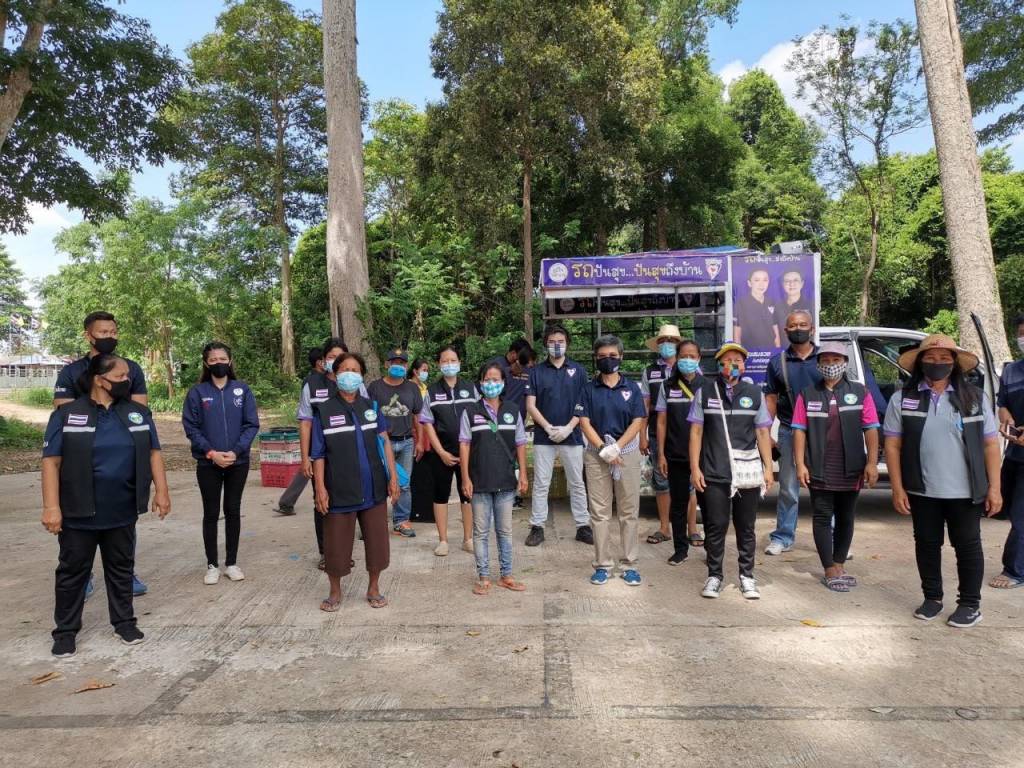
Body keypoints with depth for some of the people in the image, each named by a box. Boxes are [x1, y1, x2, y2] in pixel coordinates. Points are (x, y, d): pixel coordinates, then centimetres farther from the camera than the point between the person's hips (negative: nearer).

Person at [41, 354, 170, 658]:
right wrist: (51, 507, -13)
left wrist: (161, 491, 0)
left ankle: (124, 621, 27)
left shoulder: (139, 413, 4)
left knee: (122, 569, 14)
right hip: (79, 514, -3)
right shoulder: (66, 415, -5)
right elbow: (51, 462, -7)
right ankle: (65, 630, 25)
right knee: (72, 571, 10)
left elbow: (153, 453, 7)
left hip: (122, 512, 3)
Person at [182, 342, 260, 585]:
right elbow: (191, 428, -3)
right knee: (211, 513, 7)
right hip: (208, 463, -1)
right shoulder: (197, 392, -2)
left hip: (238, 462, 1)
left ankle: (232, 563, 21)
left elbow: (252, 424, -2)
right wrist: (211, 453, -14)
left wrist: (235, 451, -14)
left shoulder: (242, 389, 0)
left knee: (233, 511, 9)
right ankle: (212, 565, 19)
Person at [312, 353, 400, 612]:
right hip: (340, 491, -2)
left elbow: (384, 442, 6)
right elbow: (318, 454, -3)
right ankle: (335, 593, 29)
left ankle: (374, 588, 30)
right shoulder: (324, 411, -3)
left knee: (377, 540, 11)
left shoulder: (371, 406, 5)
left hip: (373, 489, 3)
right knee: (336, 544, 8)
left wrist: (393, 476, 1)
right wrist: (320, 488, -9)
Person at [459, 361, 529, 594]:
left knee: (505, 530, 11)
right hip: (480, 481, -1)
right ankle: (483, 577, 18)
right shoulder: (471, 411, -2)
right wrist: (465, 478, -6)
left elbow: (520, 444, 7)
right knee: (481, 531, 7)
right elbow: (464, 445, -2)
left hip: (506, 480, 2)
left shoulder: (513, 410, 4)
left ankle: (506, 575, 23)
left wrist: (523, 475, 4)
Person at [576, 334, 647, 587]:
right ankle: (602, 565, 14)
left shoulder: (631, 388, 4)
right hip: (596, 455, 0)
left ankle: (630, 565, 14)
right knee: (599, 512, 4)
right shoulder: (589, 389, 5)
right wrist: (602, 448, -13)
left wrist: (616, 447, -13)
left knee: (629, 512, 4)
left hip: (627, 453, 0)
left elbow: (638, 422, -2)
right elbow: (584, 422, -1)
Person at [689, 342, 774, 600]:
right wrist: (695, 468, -2)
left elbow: (763, 433, 9)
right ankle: (714, 576, 18)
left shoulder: (754, 393, 8)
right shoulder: (705, 392, 3)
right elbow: (696, 431, 3)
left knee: (746, 527, 10)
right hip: (714, 473, -1)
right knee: (715, 526, 4)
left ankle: (747, 576, 23)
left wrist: (768, 468, 4)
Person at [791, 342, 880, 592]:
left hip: (851, 470, 1)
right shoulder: (807, 395, 3)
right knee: (823, 518, 1)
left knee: (845, 518, 12)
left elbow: (870, 429, 0)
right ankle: (830, 571, 9)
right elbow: (799, 430, 0)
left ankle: (840, 565, 26)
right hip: (819, 470, -1)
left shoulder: (860, 393, 3)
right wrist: (800, 464, -7)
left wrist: (872, 463, -9)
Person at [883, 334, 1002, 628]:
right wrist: (898, 488, -5)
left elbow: (991, 444, 2)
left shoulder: (975, 398, 1)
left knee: (968, 545, 10)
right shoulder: (902, 399, -1)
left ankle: (970, 604, 25)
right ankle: (932, 598, 28)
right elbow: (892, 444, -1)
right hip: (922, 491, 1)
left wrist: (994, 487, -3)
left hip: (965, 492, 0)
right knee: (927, 543, 12)